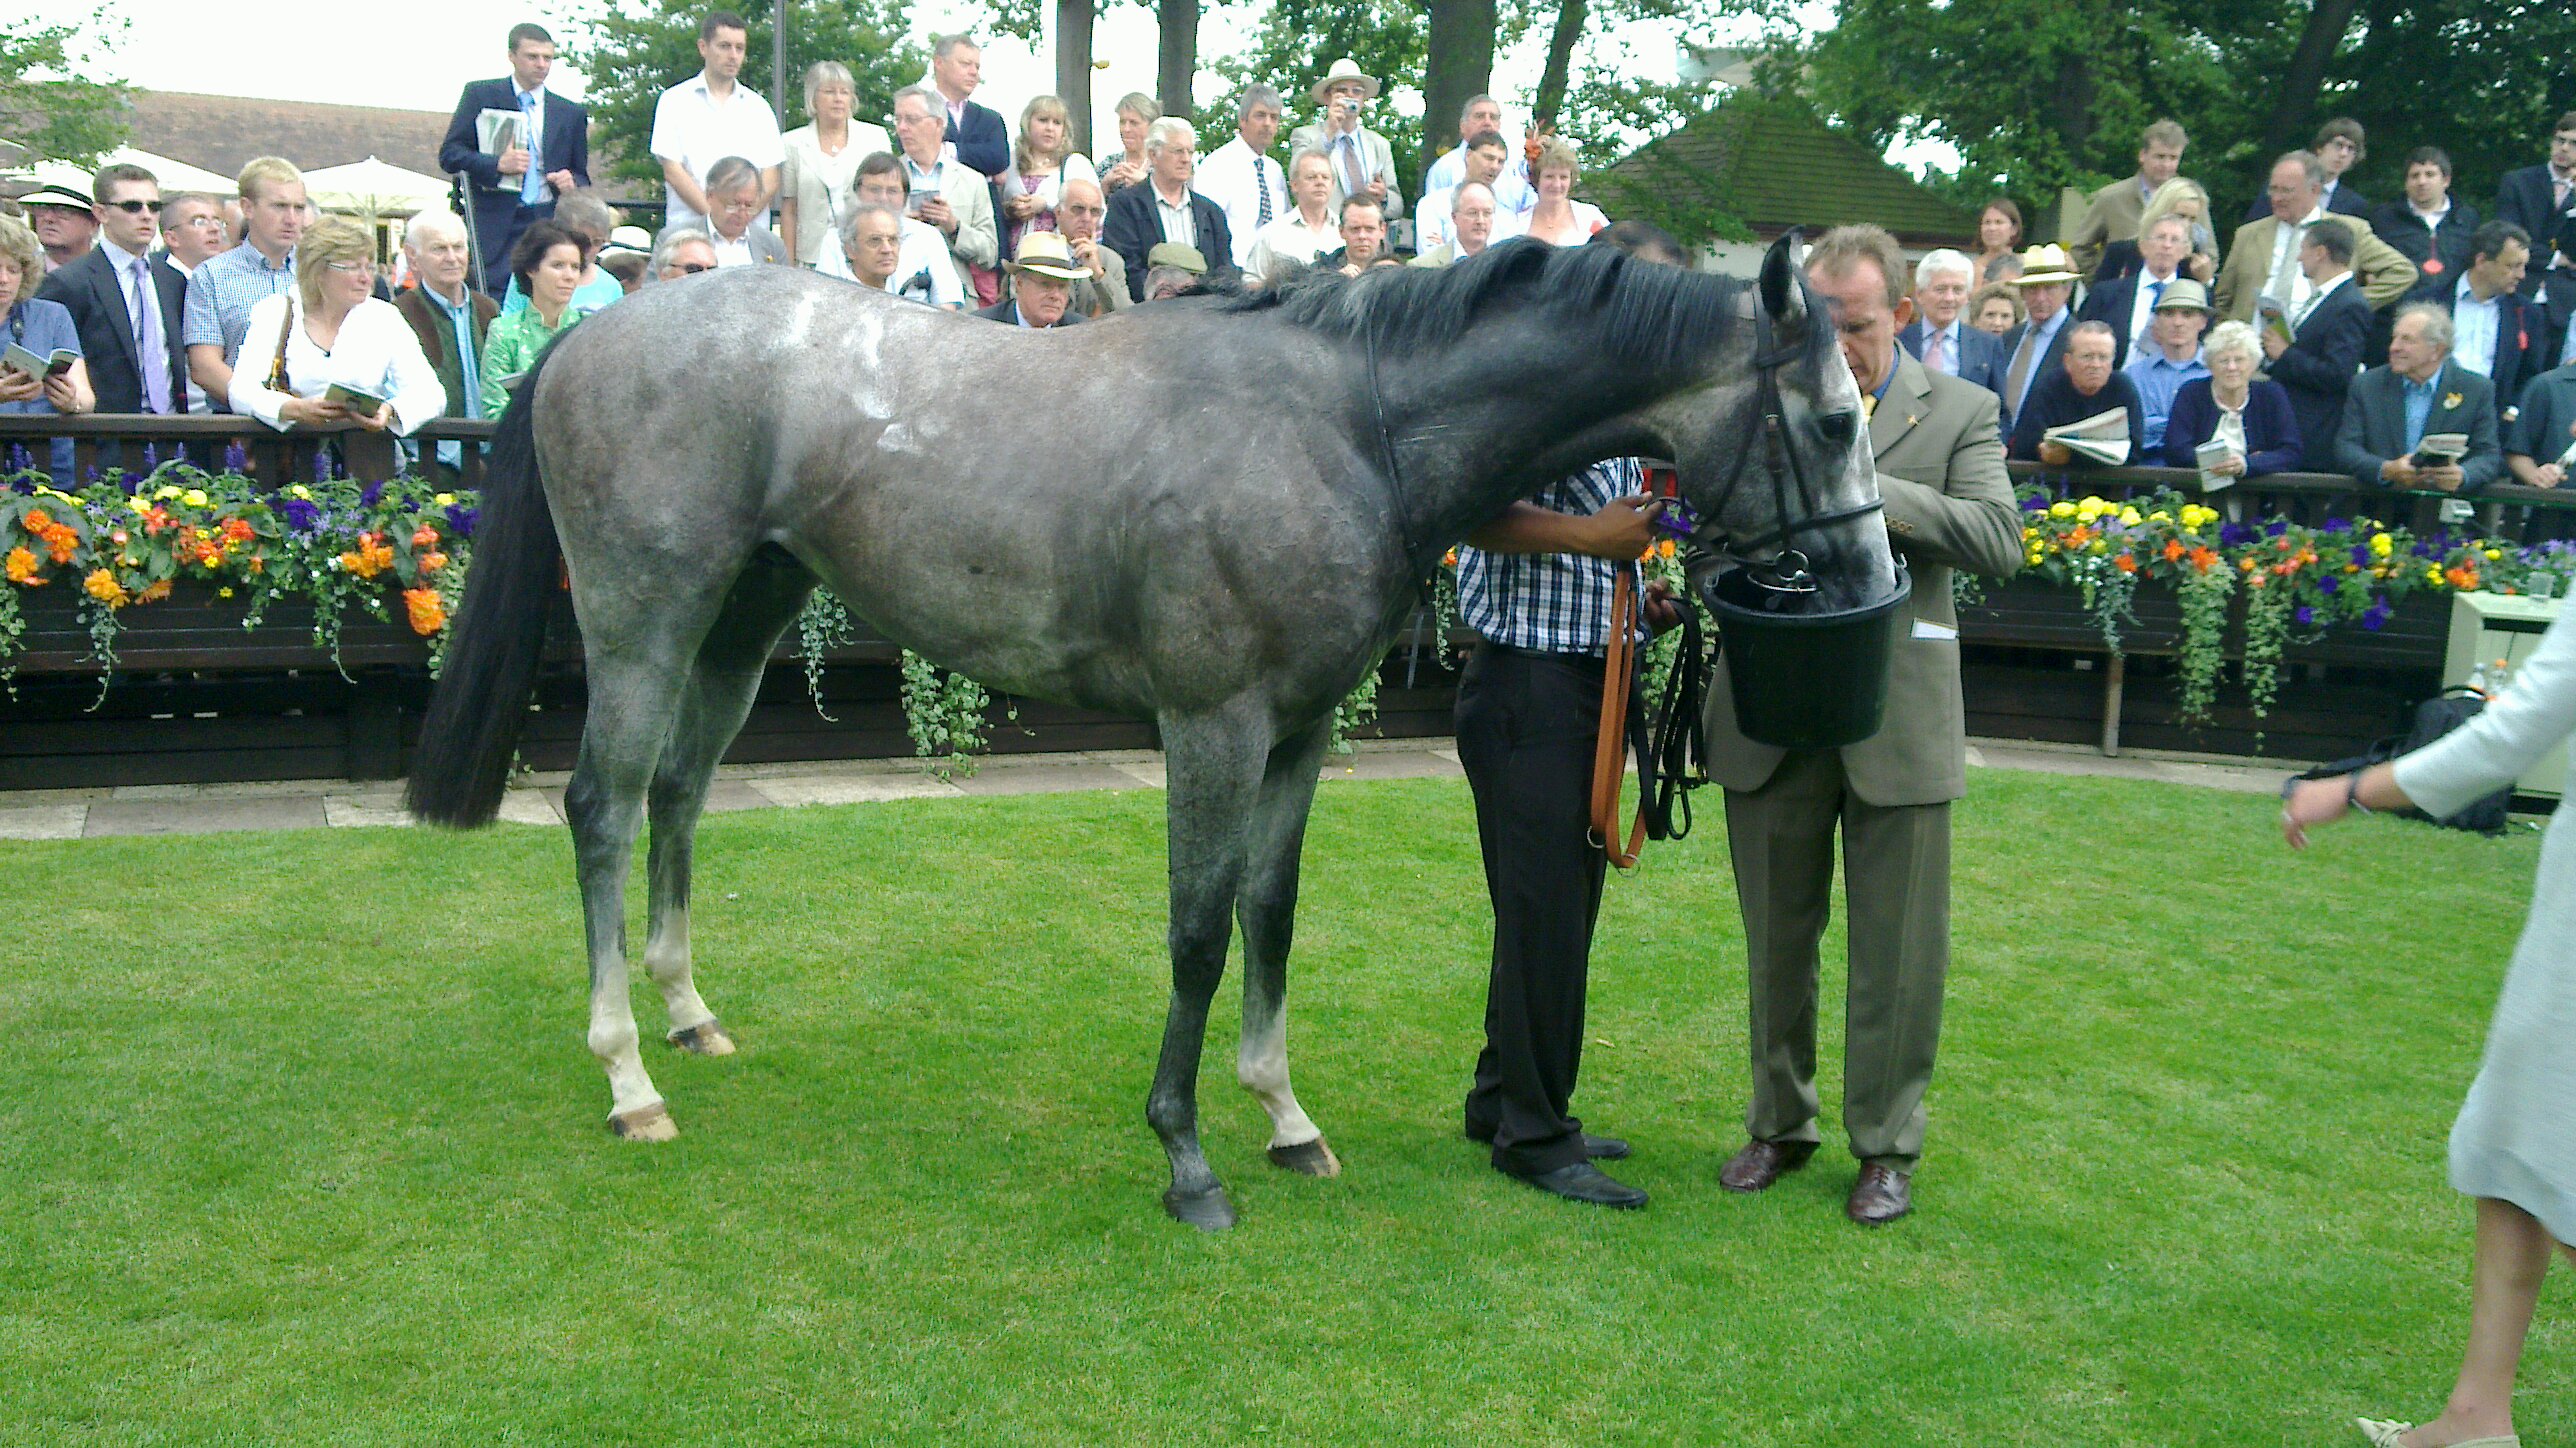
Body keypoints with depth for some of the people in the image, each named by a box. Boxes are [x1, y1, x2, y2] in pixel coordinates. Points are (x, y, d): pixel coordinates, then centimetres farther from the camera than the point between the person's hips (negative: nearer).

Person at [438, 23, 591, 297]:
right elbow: (449, 155, 2)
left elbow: (582, 175, 21)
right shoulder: (480, 95, 8)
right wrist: (497, 164, -15)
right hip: (494, 225, -2)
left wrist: (572, 183, -4)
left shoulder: (572, 113, 16)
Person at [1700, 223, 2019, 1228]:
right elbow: (1704, 548, 8)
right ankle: (1780, 1124, 30)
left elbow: (2001, 542, -10)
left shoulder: (1959, 411, 3)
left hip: (1897, 716, -2)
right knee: (1776, 938, 13)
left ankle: (1885, 1146, 20)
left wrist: (1872, 486, -19)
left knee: (1899, 953, 4)